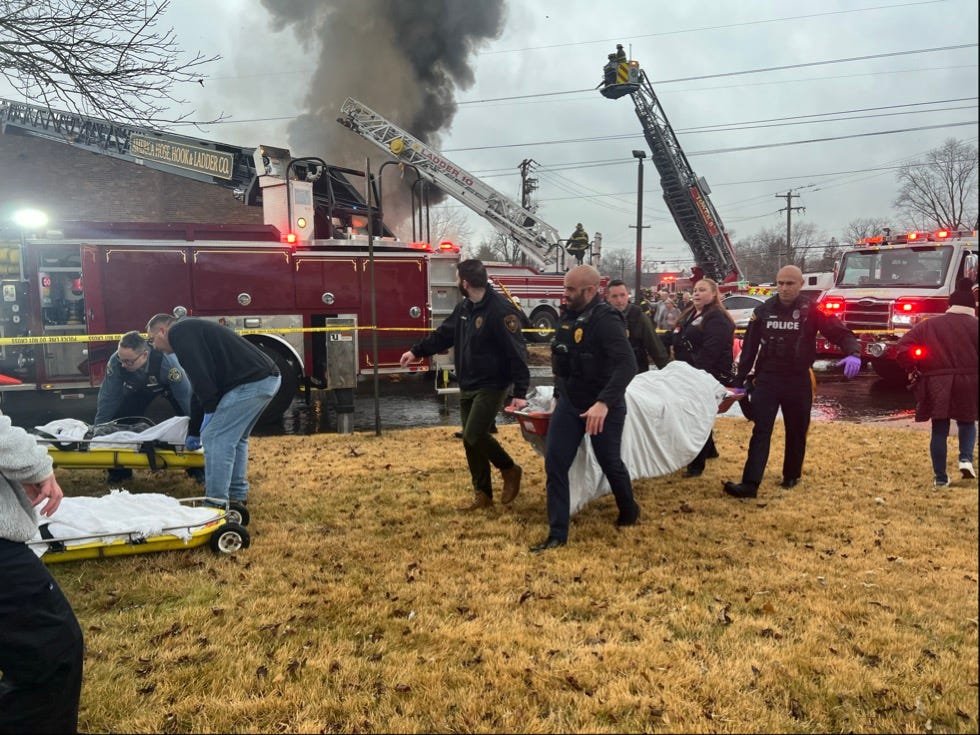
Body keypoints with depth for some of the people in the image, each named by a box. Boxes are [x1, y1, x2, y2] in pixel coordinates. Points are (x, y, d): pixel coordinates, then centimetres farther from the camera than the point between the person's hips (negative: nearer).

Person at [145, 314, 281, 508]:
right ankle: (237, 497, 28)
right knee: (235, 438, 22)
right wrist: (194, 432, 38)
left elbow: (200, 375, -16)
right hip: (267, 378, 10)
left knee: (215, 438, -3)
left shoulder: (179, 332, 1)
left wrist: (210, 410, -8)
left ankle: (216, 504, 1)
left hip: (251, 382, -10)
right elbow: (200, 389, 34)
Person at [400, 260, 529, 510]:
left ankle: (510, 469, 12)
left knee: (474, 437, -13)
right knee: (472, 441, 9)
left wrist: (520, 393, -25)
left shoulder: (501, 310, -19)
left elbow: (517, 353, -21)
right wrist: (416, 351, 24)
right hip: (467, 387, 8)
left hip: (491, 387, -8)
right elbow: (443, 334, 22)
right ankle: (482, 494, 21)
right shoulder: (464, 307, 7)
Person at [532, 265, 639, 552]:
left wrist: (604, 403, -40)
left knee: (609, 462, 12)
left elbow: (627, 365, -31)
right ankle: (557, 534, 7)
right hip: (570, 403, 6)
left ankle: (629, 511, 41)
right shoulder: (568, 317, 3)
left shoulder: (606, 320, -20)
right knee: (554, 463, -2)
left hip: (603, 407, -6)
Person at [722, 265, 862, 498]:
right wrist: (740, 380, 5)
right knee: (761, 431, -5)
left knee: (796, 433, 13)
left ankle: (792, 476, 32)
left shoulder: (812, 311, -5)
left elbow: (841, 333, -11)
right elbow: (749, 347, 6)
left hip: (798, 381, -1)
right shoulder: (763, 310, 2)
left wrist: (853, 353, -33)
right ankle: (750, 483, -10)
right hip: (766, 379, 1)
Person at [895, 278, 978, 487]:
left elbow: (904, 347, -1)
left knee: (939, 430, 6)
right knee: (967, 423, 22)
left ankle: (940, 478, 8)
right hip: (967, 385, -1)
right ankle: (966, 459, 0)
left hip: (936, 385, 1)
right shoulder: (974, 325, 1)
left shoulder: (929, 325, 6)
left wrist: (916, 368, 8)